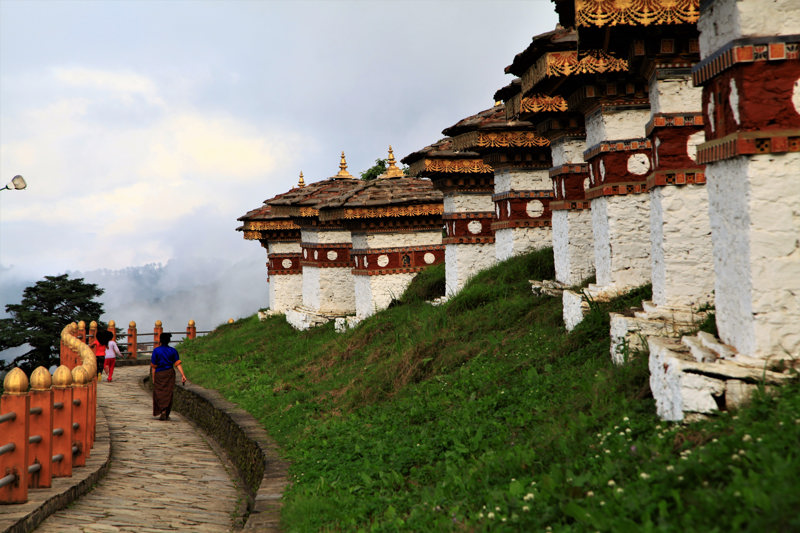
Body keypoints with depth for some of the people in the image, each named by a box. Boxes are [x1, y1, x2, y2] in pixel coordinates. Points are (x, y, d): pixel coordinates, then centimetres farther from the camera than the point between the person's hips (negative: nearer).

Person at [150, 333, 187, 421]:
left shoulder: (156, 351, -6)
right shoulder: (173, 351, 0)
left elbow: (153, 366, -4)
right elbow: (178, 364, -6)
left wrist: (153, 378, 2)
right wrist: (183, 375, -7)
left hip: (159, 374, -2)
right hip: (170, 373, 2)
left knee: (159, 394, 5)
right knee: (168, 394, 8)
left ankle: (163, 411, -14)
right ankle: (167, 415, 10)